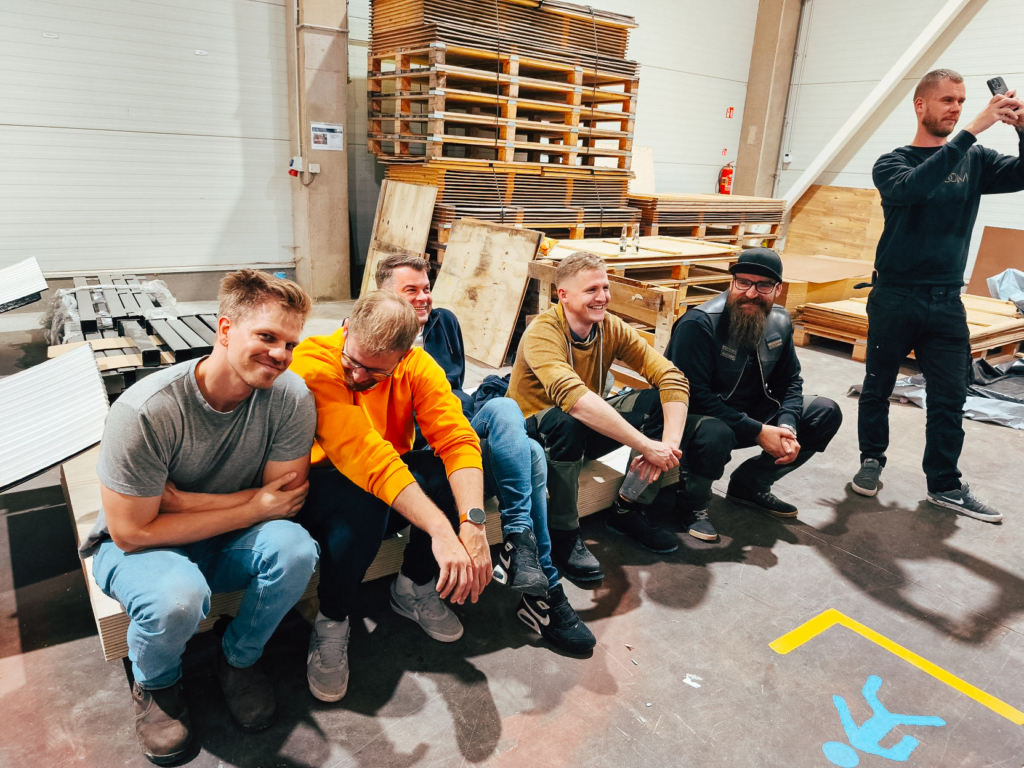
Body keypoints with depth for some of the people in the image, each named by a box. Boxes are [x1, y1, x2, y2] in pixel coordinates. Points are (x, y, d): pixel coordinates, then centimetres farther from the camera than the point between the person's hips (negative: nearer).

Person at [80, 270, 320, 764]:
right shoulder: (144, 412, -28)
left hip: (230, 543, 3)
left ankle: (238, 660, 3)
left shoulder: (291, 397, -20)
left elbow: (286, 499, -14)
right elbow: (133, 532, -23)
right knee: (178, 596, -35)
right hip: (137, 547, -2)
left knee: (295, 549, -28)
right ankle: (154, 685, 4)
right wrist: (253, 509, -23)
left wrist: (183, 502, -23)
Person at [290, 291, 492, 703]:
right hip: (320, 481, -4)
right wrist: (441, 531, -44)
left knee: (457, 471, -23)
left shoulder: (417, 365, -12)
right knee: (362, 503, -38)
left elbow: (458, 440, -23)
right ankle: (331, 623, -7)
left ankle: (413, 589, 3)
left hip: (395, 477, 5)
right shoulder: (313, 363, -27)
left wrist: (473, 524, -40)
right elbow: (366, 457, -37)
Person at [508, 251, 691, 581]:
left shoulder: (612, 328, -7)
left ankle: (628, 512, 0)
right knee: (566, 421, -39)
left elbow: (671, 377, -15)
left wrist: (670, 442, -32)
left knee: (659, 400, -14)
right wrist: (647, 446, -43)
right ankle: (563, 534, -17)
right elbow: (573, 397, -42)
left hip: (587, 430, 6)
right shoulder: (542, 332, -24)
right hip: (532, 433, -6)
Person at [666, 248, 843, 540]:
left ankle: (749, 484, 11)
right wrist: (758, 432, -27)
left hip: (752, 413, 8)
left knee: (827, 413, 0)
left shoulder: (779, 322, 0)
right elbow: (694, 395, -27)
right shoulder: (698, 324, -23)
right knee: (716, 434, -41)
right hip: (700, 417, -7)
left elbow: (789, 381, 7)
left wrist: (786, 427, -14)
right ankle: (691, 503, -8)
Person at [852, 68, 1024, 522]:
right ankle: (872, 460, 26)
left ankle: (944, 484, 15)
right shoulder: (892, 163, -2)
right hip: (895, 297, -3)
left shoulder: (974, 161, 9)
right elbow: (912, 187, -24)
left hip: (947, 300, 3)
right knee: (878, 388, 8)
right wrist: (971, 132, -27)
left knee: (949, 398, 4)